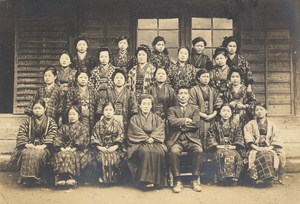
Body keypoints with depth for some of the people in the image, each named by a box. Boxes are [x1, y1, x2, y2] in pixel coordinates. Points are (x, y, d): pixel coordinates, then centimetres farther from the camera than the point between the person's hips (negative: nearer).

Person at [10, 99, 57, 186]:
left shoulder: (50, 121, 11)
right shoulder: (27, 121, 18)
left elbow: (52, 135, -3)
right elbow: (21, 135, 7)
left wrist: (43, 146, -17)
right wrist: (26, 144, -12)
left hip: (43, 147, -2)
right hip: (29, 146, 2)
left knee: (37, 154, -37)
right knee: (26, 154, -34)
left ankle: (38, 178, -31)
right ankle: (26, 177, -30)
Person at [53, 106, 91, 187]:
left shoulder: (83, 128, 11)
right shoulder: (64, 128, 23)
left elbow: (83, 141, -3)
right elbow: (58, 139, 11)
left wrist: (73, 148, -16)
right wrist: (61, 148, -9)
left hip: (79, 151, -3)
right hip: (64, 150, 3)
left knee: (70, 155, -36)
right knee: (60, 155, -31)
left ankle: (70, 177, -43)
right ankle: (61, 177, -41)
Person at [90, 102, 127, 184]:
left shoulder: (117, 124, 9)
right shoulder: (98, 124, 10)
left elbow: (121, 137, 1)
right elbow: (94, 138, 5)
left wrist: (115, 147, -14)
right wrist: (100, 147, -10)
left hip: (114, 148, 0)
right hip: (102, 148, 0)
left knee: (115, 158, -30)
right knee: (101, 158, -30)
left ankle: (115, 177, -14)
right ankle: (101, 177, -17)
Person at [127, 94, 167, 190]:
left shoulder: (157, 118, 19)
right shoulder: (134, 119, 14)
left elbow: (159, 131, 4)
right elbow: (136, 132, -2)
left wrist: (152, 138, -14)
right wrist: (146, 139, -15)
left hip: (155, 142, 1)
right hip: (139, 143, -1)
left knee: (159, 151, -33)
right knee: (145, 151, -36)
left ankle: (157, 180, -28)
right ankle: (146, 180, -34)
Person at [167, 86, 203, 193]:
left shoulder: (194, 109, 17)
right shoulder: (172, 110, 15)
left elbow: (196, 124, -1)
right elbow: (172, 122, -6)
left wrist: (180, 125, -2)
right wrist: (185, 120, -4)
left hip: (191, 139, 1)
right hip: (176, 139, -1)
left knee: (199, 151, -30)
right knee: (173, 152, -33)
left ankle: (195, 180, -17)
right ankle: (177, 181, -22)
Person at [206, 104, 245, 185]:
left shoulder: (236, 126, 22)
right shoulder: (215, 125, 19)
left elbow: (239, 138, 11)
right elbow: (210, 137, 8)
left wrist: (234, 146, -9)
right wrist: (217, 146, -9)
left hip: (232, 148, 1)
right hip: (219, 148, -1)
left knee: (236, 155, -36)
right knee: (223, 154, -39)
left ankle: (234, 177, -34)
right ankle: (224, 177, -40)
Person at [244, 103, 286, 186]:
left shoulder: (272, 125, 20)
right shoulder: (250, 124, 17)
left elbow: (276, 140, 9)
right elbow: (248, 139, 3)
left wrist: (270, 147, -10)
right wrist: (256, 148, -13)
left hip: (269, 148, 1)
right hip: (255, 148, -1)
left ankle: (270, 178, -31)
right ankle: (257, 178, -37)